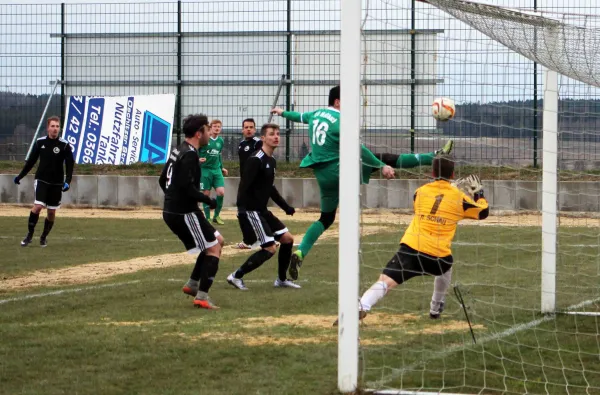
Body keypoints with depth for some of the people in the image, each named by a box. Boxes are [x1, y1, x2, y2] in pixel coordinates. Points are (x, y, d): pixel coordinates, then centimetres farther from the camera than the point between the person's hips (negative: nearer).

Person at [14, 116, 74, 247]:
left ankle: (44, 237, 22)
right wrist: (20, 176, 11)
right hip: (41, 180, 0)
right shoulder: (40, 142, -1)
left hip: (57, 183, 0)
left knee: (52, 212, 5)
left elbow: (70, 165, -4)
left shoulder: (64, 145, -6)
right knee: (38, 206, -17)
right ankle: (29, 235, -3)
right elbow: (31, 161, 9)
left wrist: (67, 181, -18)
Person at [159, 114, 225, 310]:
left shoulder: (177, 151, 13)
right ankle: (202, 296, -9)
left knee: (218, 240, 19)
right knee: (214, 248, -4)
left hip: (172, 211, 10)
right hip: (184, 213, -10)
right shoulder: (189, 155, -17)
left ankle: (193, 284, 19)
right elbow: (186, 186, -26)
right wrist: (208, 200, -16)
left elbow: (163, 180, 19)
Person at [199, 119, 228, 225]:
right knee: (206, 194, 0)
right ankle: (207, 218, 11)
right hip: (205, 169, -4)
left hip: (216, 170, 4)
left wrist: (221, 167, 23)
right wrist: (198, 159, -20)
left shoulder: (221, 141, 10)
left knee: (221, 192, -10)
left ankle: (216, 216, 7)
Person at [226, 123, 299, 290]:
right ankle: (236, 276, -3)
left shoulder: (272, 161, 13)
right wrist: (242, 212, -30)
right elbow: (244, 187, -23)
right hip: (250, 211, -10)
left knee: (287, 239, 11)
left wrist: (286, 206, 25)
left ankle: (281, 279, 23)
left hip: (262, 211, 10)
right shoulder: (255, 160, -16)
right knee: (270, 248, -13)